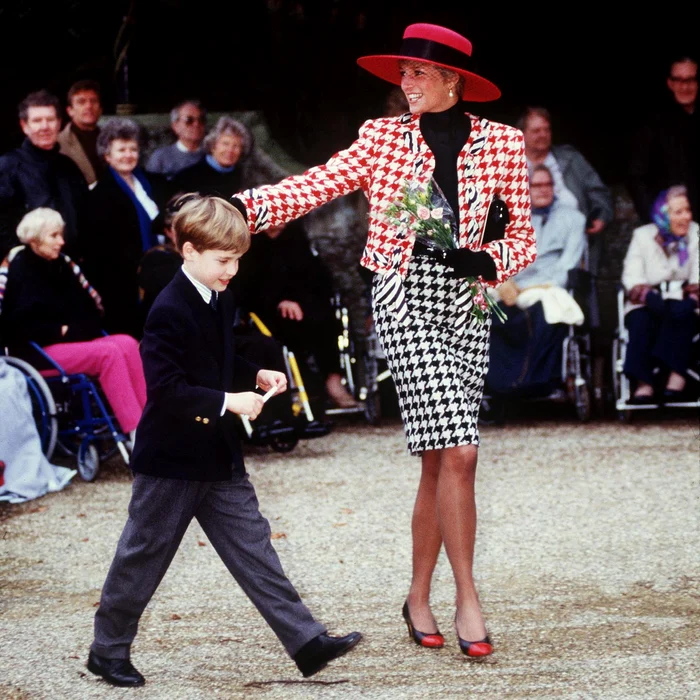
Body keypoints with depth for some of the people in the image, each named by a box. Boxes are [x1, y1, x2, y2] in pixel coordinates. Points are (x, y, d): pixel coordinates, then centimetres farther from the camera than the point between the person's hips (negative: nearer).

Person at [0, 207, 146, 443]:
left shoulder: (61, 264, 13)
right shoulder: (20, 270, -7)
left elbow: (89, 305, 18)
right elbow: (22, 325, -16)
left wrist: (79, 328, -2)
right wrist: (60, 330, -17)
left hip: (77, 339, 7)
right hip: (39, 351, -7)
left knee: (128, 344, -20)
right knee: (109, 353, -28)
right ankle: (135, 431, -31)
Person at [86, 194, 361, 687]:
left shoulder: (221, 300, 8)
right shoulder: (170, 312, -20)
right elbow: (166, 389, -26)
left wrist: (256, 376, 5)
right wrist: (227, 402, -26)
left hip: (218, 455, 8)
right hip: (170, 461, -8)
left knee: (253, 546, 5)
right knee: (145, 555, 4)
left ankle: (306, 641, 3)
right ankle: (108, 649, 19)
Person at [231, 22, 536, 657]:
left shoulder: (502, 144, 7)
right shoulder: (383, 137, 6)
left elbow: (523, 238, 10)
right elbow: (315, 186, 1)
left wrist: (485, 260, -11)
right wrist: (244, 207, -13)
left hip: (466, 302, 2)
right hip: (405, 299, -2)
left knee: (441, 460, 3)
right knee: (456, 451, -13)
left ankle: (420, 597, 17)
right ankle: (467, 599, -7)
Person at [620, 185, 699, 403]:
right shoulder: (642, 236, 6)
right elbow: (631, 279, -3)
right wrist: (651, 297, -23)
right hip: (647, 304, 0)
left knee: (680, 314, -35)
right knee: (641, 321, -32)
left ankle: (675, 373, -40)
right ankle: (643, 381, -42)